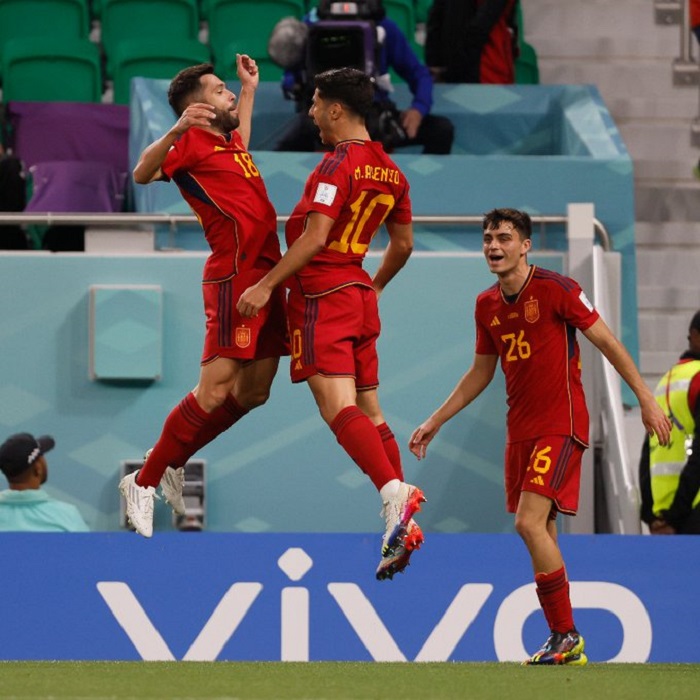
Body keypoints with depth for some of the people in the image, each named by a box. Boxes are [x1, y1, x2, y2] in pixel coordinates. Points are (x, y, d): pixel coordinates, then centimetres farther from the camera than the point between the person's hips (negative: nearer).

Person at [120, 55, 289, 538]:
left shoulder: (228, 142, 20)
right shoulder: (193, 144, -6)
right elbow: (143, 174, -24)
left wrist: (250, 89, 41)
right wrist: (177, 129, -38)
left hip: (264, 276, 9)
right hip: (235, 275, -9)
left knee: (253, 393, 10)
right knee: (214, 391, -13)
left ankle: (174, 464, 22)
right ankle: (144, 483, -5)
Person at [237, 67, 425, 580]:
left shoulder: (339, 163, -12)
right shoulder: (391, 172, 13)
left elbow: (315, 237, -19)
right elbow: (404, 244, 21)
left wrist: (267, 286, -15)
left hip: (323, 296, -8)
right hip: (360, 297, 8)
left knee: (337, 405, -18)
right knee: (368, 411, 10)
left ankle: (394, 491, -36)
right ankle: (403, 522, 4)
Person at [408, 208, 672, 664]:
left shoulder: (556, 289, -10)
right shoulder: (487, 305, 9)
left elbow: (606, 341, -6)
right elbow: (481, 372, 21)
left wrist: (646, 400, -9)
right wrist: (436, 422, 20)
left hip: (561, 425, -7)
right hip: (520, 430, 7)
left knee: (530, 522, -18)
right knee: (540, 533, 6)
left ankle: (567, 638, -10)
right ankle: (564, 642, 12)